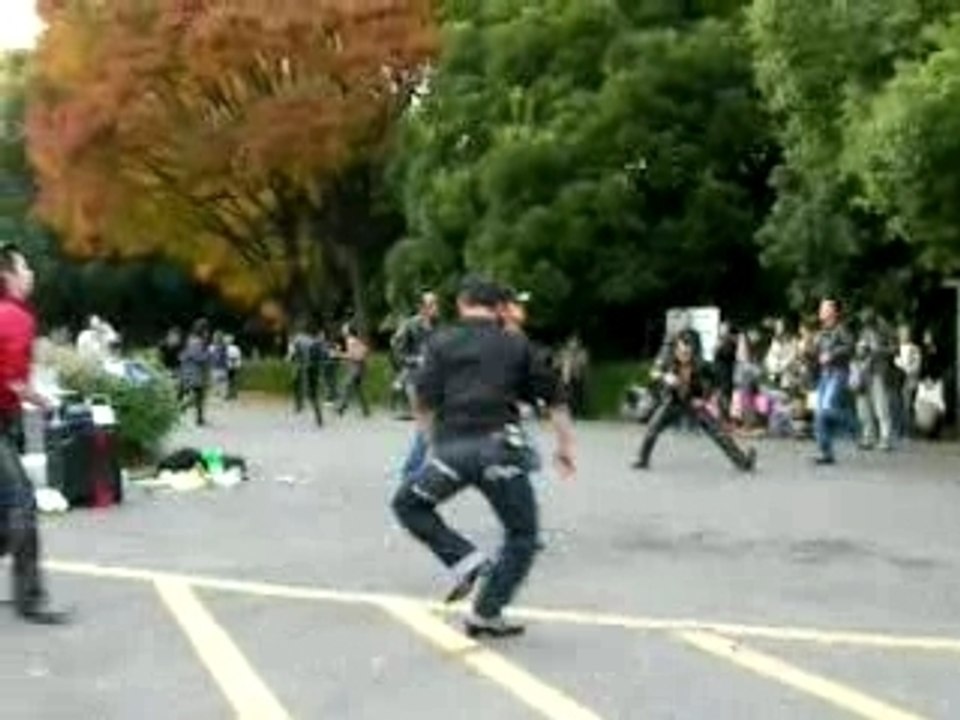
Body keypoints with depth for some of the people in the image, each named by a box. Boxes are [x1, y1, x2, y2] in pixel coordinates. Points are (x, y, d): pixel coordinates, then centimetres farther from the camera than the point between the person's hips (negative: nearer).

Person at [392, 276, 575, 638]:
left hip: (452, 449, 0)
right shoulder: (518, 345, 13)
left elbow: (423, 404, 3)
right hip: (499, 448, 0)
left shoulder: (441, 343, 9)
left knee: (407, 502, 24)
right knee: (522, 535, 16)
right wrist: (565, 446, 14)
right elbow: (554, 397, 8)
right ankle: (486, 614, 14)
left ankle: (465, 559, 7)